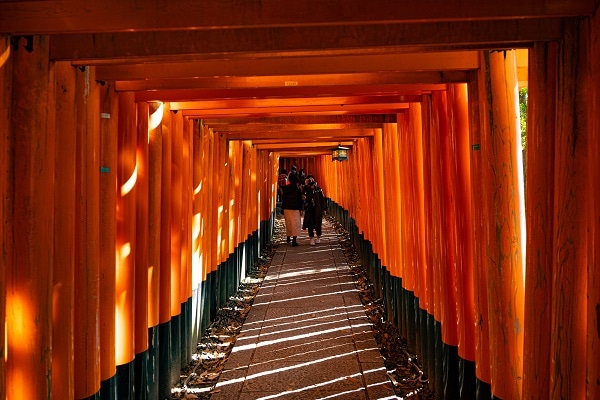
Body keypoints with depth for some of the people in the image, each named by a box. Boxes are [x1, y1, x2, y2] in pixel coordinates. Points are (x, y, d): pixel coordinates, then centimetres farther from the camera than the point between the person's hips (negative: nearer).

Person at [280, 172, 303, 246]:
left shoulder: (285, 188, 2)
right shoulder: (297, 188, -9)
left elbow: (283, 199, 6)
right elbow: (300, 200, -7)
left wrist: (283, 209, 13)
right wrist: (300, 209, -1)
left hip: (286, 209, 4)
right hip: (295, 209, -4)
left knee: (288, 224, 18)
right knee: (295, 224, -1)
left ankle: (288, 238, 29)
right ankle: (294, 241, -7)